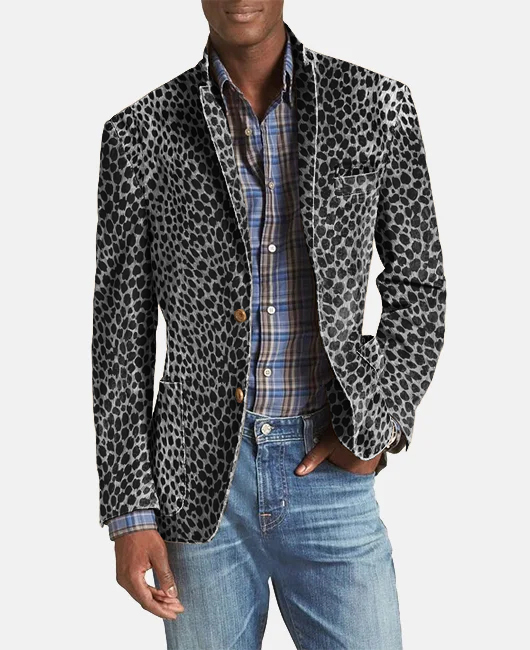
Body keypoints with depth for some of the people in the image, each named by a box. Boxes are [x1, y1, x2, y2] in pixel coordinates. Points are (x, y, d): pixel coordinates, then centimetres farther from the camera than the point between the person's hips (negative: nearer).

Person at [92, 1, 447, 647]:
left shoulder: (376, 104, -1)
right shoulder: (138, 134, -2)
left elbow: (418, 286, 7)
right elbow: (121, 332, 0)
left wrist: (377, 426, -5)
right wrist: (129, 513, -2)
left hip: (330, 475, 0)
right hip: (200, 482, 0)